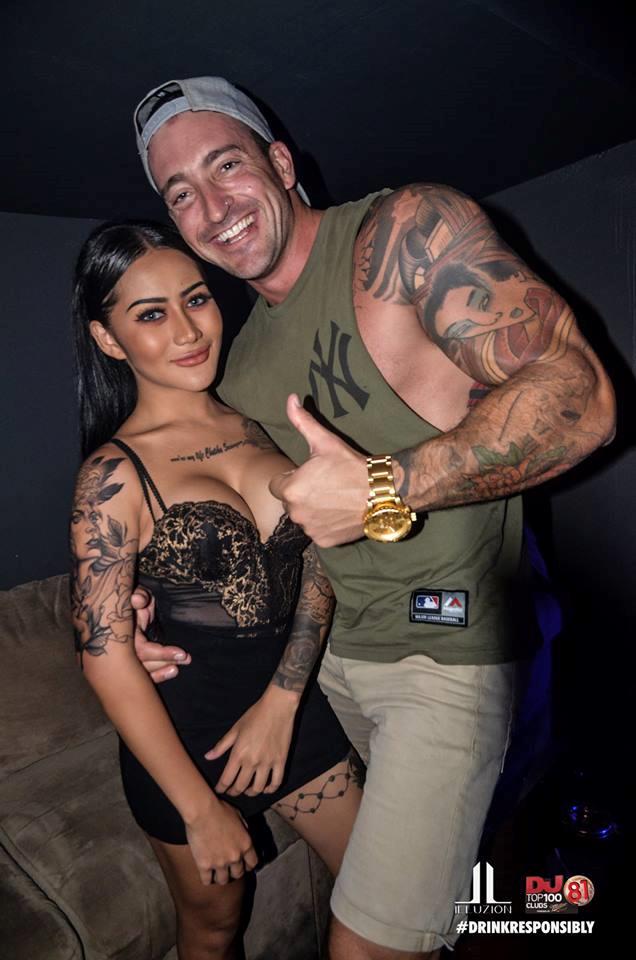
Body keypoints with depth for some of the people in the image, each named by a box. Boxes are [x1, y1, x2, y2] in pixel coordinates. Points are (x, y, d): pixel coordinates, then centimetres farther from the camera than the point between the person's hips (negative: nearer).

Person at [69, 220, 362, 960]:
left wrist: (281, 702, -10)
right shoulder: (115, 473, -18)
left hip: (294, 700, 5)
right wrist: (200, 810, -11)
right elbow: (107, 659, -17)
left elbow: (318, 568, -1)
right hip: (186, 730, -4)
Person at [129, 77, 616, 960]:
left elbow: (579, 396, -23)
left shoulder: (406, 231, -14)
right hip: (327, 650, 7)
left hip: (444, 651, -6)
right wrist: (153, 599, 1)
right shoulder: (240, 360, 8)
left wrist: (385, 490, -28)